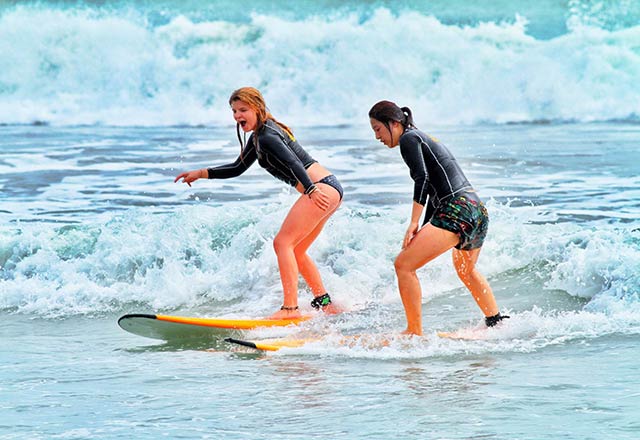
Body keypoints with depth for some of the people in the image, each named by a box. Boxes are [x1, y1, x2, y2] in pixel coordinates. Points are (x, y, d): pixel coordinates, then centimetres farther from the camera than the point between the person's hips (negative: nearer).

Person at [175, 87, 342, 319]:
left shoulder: (267, 137, -12)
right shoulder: (258, 136, 20)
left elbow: (293, 163, -26)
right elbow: (237, 169, 30)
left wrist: (311, 190, -38)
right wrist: (200, 174, 23)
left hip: (322, 187, -10)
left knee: (283, 242, -13)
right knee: (294, 251, 15)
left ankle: (290, 308, -19)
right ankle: (324, 303, 16)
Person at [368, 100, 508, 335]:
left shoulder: (409, 139, -3)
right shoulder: (425, 139, 25)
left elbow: (422, 178, -17)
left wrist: (414, 223, -20)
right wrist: (423, 233, 31)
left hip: (458, 210, -10)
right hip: (478, 210, 10)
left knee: (404, 264, -13)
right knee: (466, 271, 33)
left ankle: (415, 332, -14)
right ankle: (496, 322, 45)